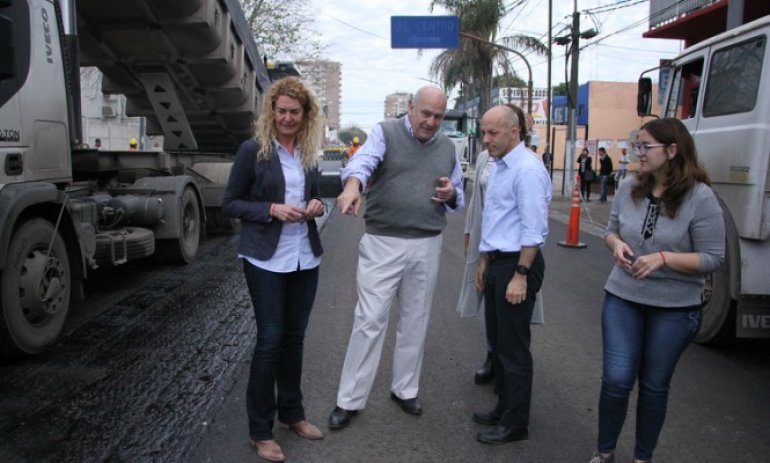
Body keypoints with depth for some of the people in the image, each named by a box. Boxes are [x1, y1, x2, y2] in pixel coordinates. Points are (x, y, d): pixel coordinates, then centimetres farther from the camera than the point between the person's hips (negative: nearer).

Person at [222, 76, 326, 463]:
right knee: (270, 339, 0)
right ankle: (260, 430, 16)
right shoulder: (253, 149, -7)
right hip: (266, 259, -5)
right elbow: (230, 204, -5)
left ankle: (292, 412, 31)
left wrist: (316, 206, -4)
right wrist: (272, 210, -19)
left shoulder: (309, 152, 8)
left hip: (305, 257, 5)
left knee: (294, 337, 14)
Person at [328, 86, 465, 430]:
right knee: (369, 320, -1)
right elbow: (364, 159, -24)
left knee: (415, 322, 13)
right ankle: (350, 400, 12)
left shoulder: (447, 148, 12)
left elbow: (458, 196, 19)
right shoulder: (385, 133, -3)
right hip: (382, 244, -4)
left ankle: (404, 389, 31)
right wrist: (353, 183, -47)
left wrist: (451, 194, -6)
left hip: (427, 247, 5)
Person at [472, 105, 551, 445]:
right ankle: (504, 408, 33)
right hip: (496, 263, 10)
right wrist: (484, 262, 21)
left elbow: (533, 229, -20)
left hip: (517, 264, -9)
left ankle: (515, 424, 15)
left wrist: (520, 275, -21)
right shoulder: (498, 166, 14)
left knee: (513, 347, 1)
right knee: (499, 341, 18)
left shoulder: (527, 169, -16)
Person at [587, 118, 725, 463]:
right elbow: (611, 229, 11)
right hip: (622, 298, 2)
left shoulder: (700, 197, -13)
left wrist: (663, 258, -24)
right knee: (616, 380, 1)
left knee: (654, 386, 13)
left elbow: (712, 257, -11)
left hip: (674, 308, -2)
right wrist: (616, 244, -11)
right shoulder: (629, 188, -2)